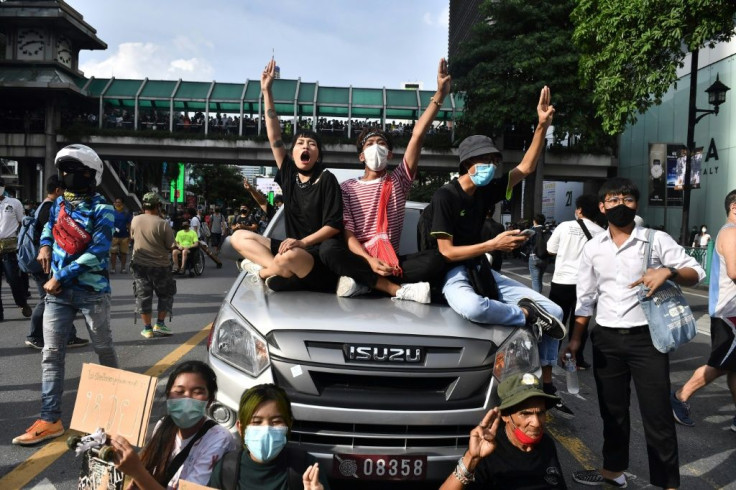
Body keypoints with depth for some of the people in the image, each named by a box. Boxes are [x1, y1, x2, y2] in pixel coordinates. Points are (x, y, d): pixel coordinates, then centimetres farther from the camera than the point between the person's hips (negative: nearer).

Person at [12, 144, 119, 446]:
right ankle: (50, 420, 5)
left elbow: (98, 252, -20)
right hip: (58, 292, 5)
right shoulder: (60, 203, 8)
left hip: (91, 292, -5)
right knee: (51, 354, 1)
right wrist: (45, 245, 9)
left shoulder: (101, 209, -11)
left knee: (103, 348, 11)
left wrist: (61, 277, -19)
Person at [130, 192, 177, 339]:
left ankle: (147, 328, 11)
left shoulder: (135, 220, -4)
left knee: (143, 295, 9)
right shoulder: (163, 224, -16)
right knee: (165, 295, 15)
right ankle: (160, 324, 10)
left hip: (139, 264, 3)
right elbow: (170, 245, -10)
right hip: (159, 265, -3)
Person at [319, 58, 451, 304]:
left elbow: (418, 136, -2)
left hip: (391, 260, 1)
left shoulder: (398, 180, 9)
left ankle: (363, 282, -26)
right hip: (359, 258, -1)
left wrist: (439, 95, -11)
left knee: (435, 259, -26)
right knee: (329, 249, -33)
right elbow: (347, 233, -7)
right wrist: (370, 260, -27)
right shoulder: (347, 188, 6)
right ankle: (397, 289, -32)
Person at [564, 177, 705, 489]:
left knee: (657, 415, 2)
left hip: (646, 338, -3)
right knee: (612, 411, 17)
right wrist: (576, 338, 6)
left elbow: (696, 272, -7)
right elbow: (585, 297, 11)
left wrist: (668, 271, -27)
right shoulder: (593, 248, 6)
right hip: (606, 339, 4)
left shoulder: (656, 240, -4)